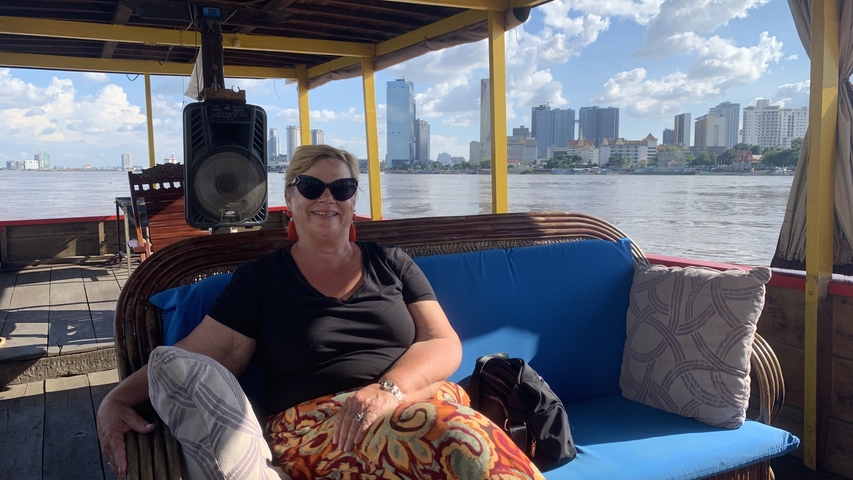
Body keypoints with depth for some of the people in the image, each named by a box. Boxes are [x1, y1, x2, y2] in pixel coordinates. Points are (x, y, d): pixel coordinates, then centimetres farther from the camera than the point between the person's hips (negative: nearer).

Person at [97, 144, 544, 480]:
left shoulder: (391, 264, 16)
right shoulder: (260, 278, 13)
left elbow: (445, 345, 6)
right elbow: (203, 355, 7)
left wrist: (389, 389, -14)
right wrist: (119, 397, -9)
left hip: (419, 399, 3)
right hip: (313, 422, -2)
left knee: (462, 430, -35)